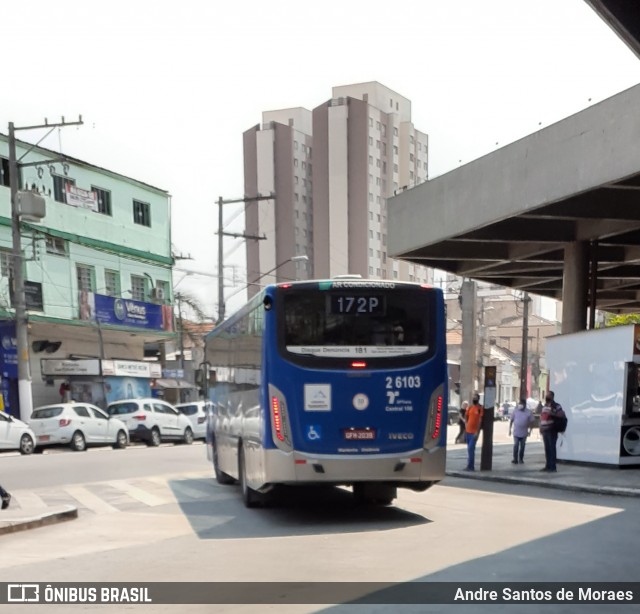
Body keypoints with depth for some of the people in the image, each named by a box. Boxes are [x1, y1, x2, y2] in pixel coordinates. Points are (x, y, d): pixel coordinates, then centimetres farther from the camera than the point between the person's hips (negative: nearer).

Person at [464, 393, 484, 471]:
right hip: (468, 431, 6)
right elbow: (466, 416, 21)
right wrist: (466, 424, 7)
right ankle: (471, 466, 18)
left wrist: (477, 432, -16)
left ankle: (470, 466, -8)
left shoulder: (480, 408, -9)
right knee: (470, 449, 11)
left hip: (474, 432, -6)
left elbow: (480, 420, -13)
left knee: (471, 448, -12)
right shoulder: (469, 407, 9)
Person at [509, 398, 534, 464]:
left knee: (522, 446, 9)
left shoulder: (528, 412, -3)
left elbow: (531, 422, 4)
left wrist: (530, 430, 0)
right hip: (516, 432, -1)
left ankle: (521, 459, 19)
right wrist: (510, 429, 4)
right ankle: (515, 459, 0)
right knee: (516, 446, -5)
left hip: (524, 433, 1)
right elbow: (511, 420, 5)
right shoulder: (515, 411, -1)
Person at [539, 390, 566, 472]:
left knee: (552, 448, -8)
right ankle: (548, 466, 14)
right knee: (547, 448, 9)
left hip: (552, 430, -7)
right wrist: (541, 428, 18)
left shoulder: (556, 406, -5)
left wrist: (553, 414, -24)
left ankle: (552, 467, -6)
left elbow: (562, 414, -14)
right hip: (545, 430, 7)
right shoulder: (545, 406, 19)